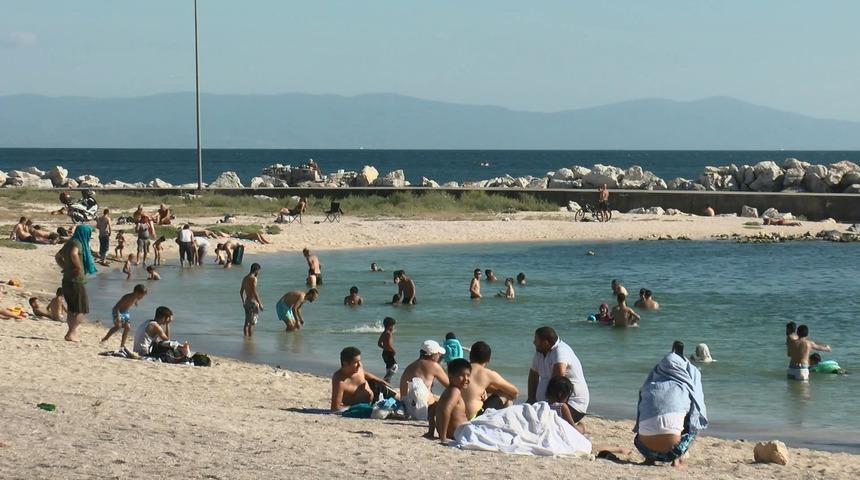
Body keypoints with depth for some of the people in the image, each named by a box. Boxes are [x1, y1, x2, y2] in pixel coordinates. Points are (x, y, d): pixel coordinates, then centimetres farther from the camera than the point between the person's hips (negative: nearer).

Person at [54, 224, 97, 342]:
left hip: (67, 280, 9)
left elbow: (57, 257, 29)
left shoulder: (70, 243, 16)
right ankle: (71, 333, -7)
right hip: (76, 281, -9)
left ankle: (72, 333, 20)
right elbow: (73, 254, -36)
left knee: (72, 310, 17)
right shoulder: (77, 243, -13)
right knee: (82, 310, -3)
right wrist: (79, 267, -22)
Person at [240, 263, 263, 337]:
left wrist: (243, 302, 29)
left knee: (247, 322, 12)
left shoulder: (245, 278, 13)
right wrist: (260, 303, -17)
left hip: (246, 302, 9)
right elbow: (254, 292, -20)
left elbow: (241, 291, 19)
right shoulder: (253, 278, -14)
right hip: (252, 301, -9)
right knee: (252, 323, -7)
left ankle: (246, 337, 15)